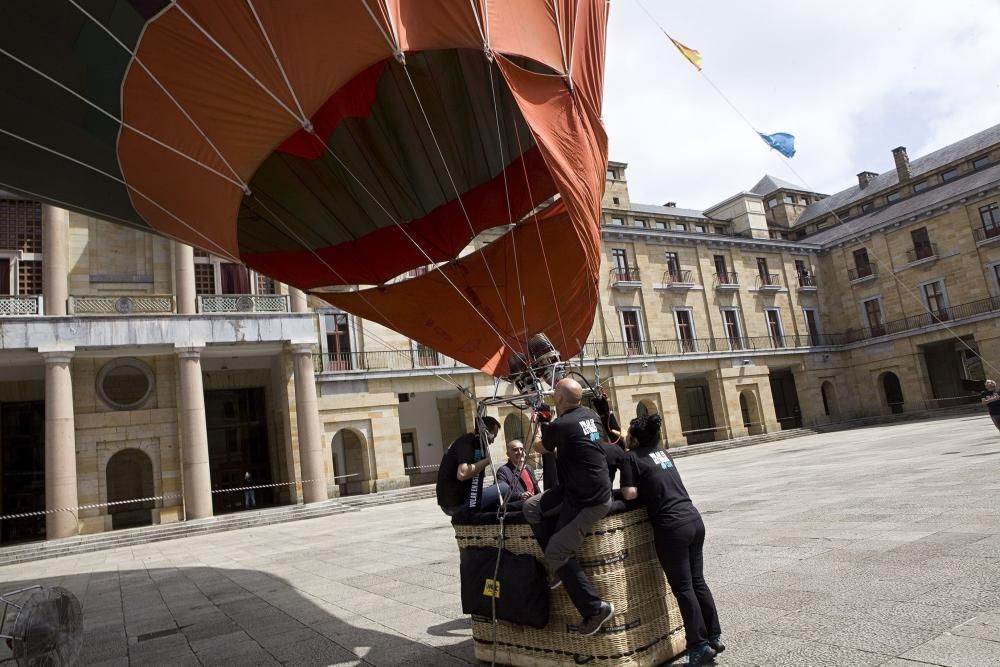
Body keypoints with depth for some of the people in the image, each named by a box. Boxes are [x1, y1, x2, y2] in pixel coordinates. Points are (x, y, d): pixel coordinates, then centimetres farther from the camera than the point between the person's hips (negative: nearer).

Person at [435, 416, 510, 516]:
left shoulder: (465, 441, 15)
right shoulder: (467, 443, -12)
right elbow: (462, 474, -27)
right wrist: (486, 461, -18)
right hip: (458, 503, -10)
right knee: (504, 487, -8)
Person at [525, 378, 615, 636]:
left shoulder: (560, 426, -21)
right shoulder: (591, 415, 3)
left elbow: (540, 446, 3)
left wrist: (541, 426, 21)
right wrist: (548, 425, 27)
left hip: (589, 501, -9)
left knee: (557, 555, -1)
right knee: (532, 507, 10)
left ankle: (596, 608, 6)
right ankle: (558, 565, 15)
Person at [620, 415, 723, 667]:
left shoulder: (632, 457, -5)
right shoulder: (662, 451, 16)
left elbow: (630, 494, -12)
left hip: (672, 527, -7)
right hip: (694, 519, 7)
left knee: (682, 588, 4)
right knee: (698, 582, 16)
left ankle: (700, 645, 11)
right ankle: (715, 637, 24)